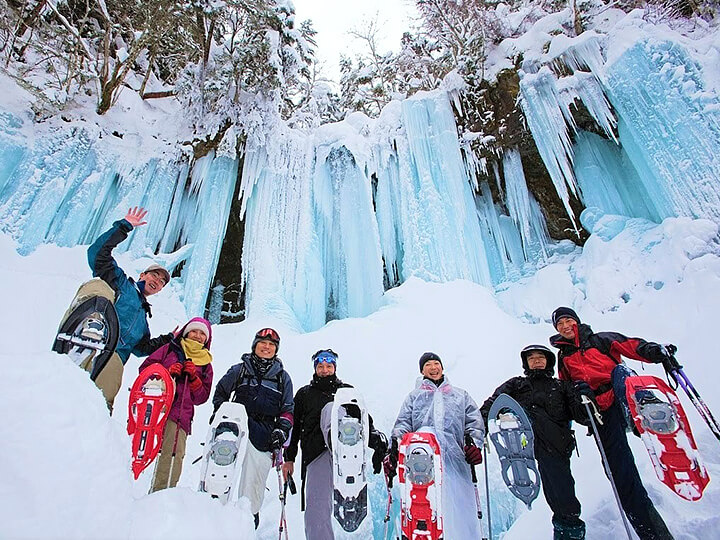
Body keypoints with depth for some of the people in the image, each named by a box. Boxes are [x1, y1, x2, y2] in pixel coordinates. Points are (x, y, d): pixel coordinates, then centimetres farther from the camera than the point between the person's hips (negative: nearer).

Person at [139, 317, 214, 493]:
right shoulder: (170, 349, 18)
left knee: (173, 457, -13)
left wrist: (193, 378, -2)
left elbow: (201, 397, 14)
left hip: (180, 415, 1)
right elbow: (145, 368, 10)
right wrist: (166, 372, -6)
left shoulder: (206, 365, 20)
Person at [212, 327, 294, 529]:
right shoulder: (239, 370, 10)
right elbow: (220, 394, 19)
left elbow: (288, 409, 13)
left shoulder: (283, 377, 13)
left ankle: (250, 514, 23)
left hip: (266, 437, 1)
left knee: (255, 479, 2)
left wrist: (281, 430, -1)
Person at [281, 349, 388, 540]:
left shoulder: (347, 390, 18)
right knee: (316, 507, -13)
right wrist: (289, 458, 11)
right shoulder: (304, 394, 20)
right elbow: (294, 427, 19)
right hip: (316, 453, -1)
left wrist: (375, 438, -4)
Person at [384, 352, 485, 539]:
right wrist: (394, 447, -3)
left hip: (455, 453, 1)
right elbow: (403, 423, 15)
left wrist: (474, 443, -4)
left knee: (461, 505, -17)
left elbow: (474, 420, 16)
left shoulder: (460, 395, 29)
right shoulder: (414, 396, 28)